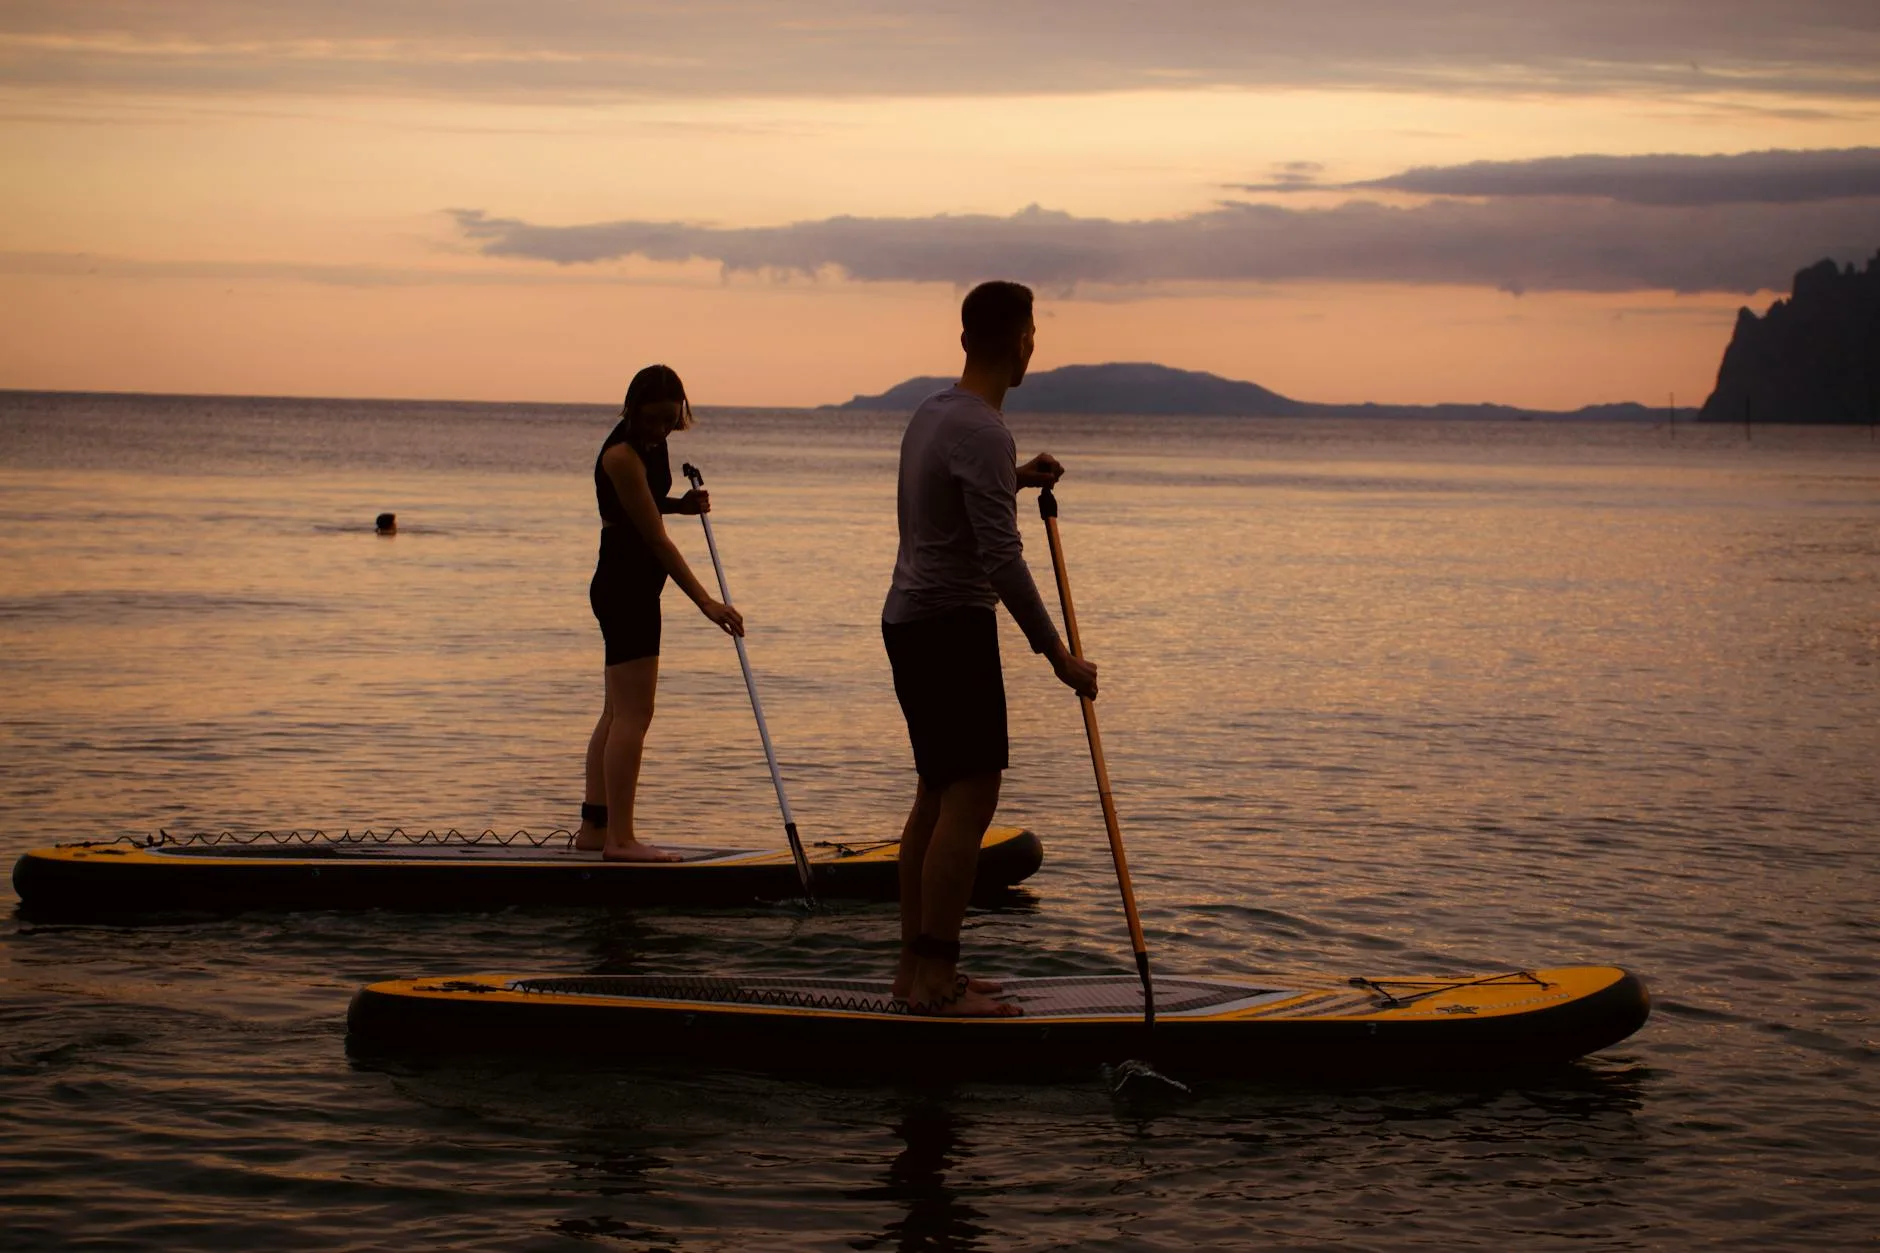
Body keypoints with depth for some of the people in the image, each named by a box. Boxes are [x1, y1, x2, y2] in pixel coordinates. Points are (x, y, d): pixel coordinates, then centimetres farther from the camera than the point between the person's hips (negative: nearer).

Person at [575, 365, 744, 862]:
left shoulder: (652, 443, 8)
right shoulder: (622, 455, -20)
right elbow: (657, 540, -21)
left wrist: (681, 504, 4)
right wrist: (706, 602, -22)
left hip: (631, 588, 10)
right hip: (626, 587, -10)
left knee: (618, 713, 13)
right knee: (633, 714, -11)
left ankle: (593, 826, 18)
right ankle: (619, 837, -10)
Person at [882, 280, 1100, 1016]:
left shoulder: (931, 413, 12)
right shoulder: (984, 433, -18)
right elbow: (1001, 560, -23)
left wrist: (1015, 482, 29)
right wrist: (1058, 657, -19)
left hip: (908, 621, 10)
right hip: (952, 627, -10)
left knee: (938, 794, 14)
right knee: (970, 799, -10)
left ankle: (917, 965, 17)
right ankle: (936, 980, -11)